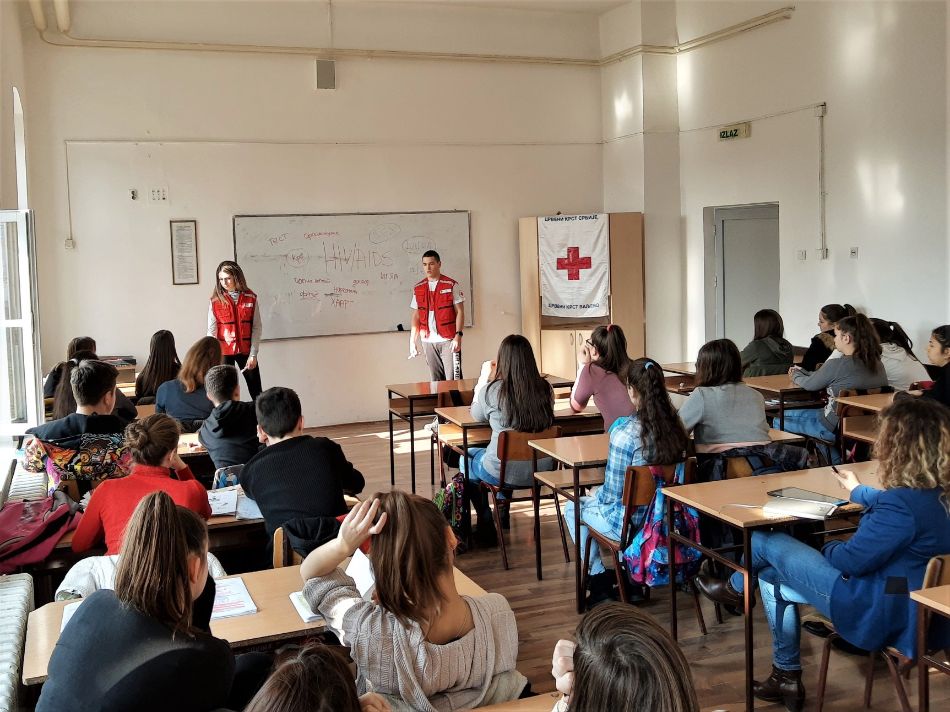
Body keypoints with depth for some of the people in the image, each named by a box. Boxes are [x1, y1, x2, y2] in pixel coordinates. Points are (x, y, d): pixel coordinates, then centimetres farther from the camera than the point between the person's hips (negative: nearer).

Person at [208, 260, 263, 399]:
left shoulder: (250, 298, -1)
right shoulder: (216, 301, -3)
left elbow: (257, 327, -1)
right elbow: (212, 331, -4)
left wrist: (253, 354, -6)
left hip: (246, 351, 1)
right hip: (224, 352, -1)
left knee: (256, 393, 6)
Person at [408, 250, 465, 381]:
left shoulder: (451, 285, -1)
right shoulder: (418, 288, 10)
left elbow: (460, 312, -3)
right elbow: (416, 316, 13)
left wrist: (458, 335, -14)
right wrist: (412, 342, 7)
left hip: (448, 340, -4)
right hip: (428, 341, 4)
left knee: (453, 380, -6)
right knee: (436, 382, 7)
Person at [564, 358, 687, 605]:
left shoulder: (625, 432, -26)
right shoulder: (674, 425, -6)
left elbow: (613, 493, -19)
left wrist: (598, 495, 5)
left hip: (631, 524, -6)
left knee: (573, 508, 21)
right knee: (597, 495, 32)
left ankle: (599, 578, 28)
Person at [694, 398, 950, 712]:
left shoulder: (902, 506, -31)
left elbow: (851, 560, -24)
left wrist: (827, 548, -1)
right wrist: (858, 491, 42)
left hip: (881, 614, -10)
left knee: (763, 542, 2)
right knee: (772, 578, 23)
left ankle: (735, 588, 37)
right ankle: (786, 677, 32)